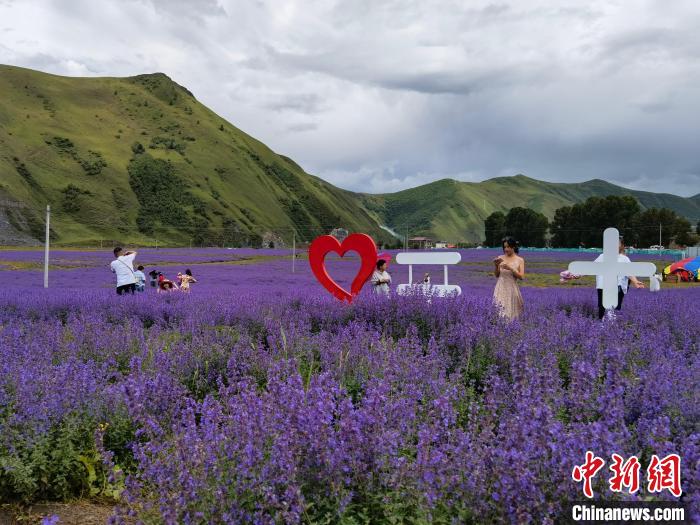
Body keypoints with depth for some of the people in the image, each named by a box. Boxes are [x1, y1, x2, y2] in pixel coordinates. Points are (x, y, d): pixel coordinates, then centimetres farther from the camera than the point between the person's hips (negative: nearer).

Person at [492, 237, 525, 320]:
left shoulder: (520, 260, 1)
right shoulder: (500, 258, 3)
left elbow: (521, 276, -6)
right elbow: (496, 275, 8)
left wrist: (510, 268, -18)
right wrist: (496, 265, -10)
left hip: (512, 289, -1)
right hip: (501, 288, 1)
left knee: (511, 313, 2)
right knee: (499, 312, -6)